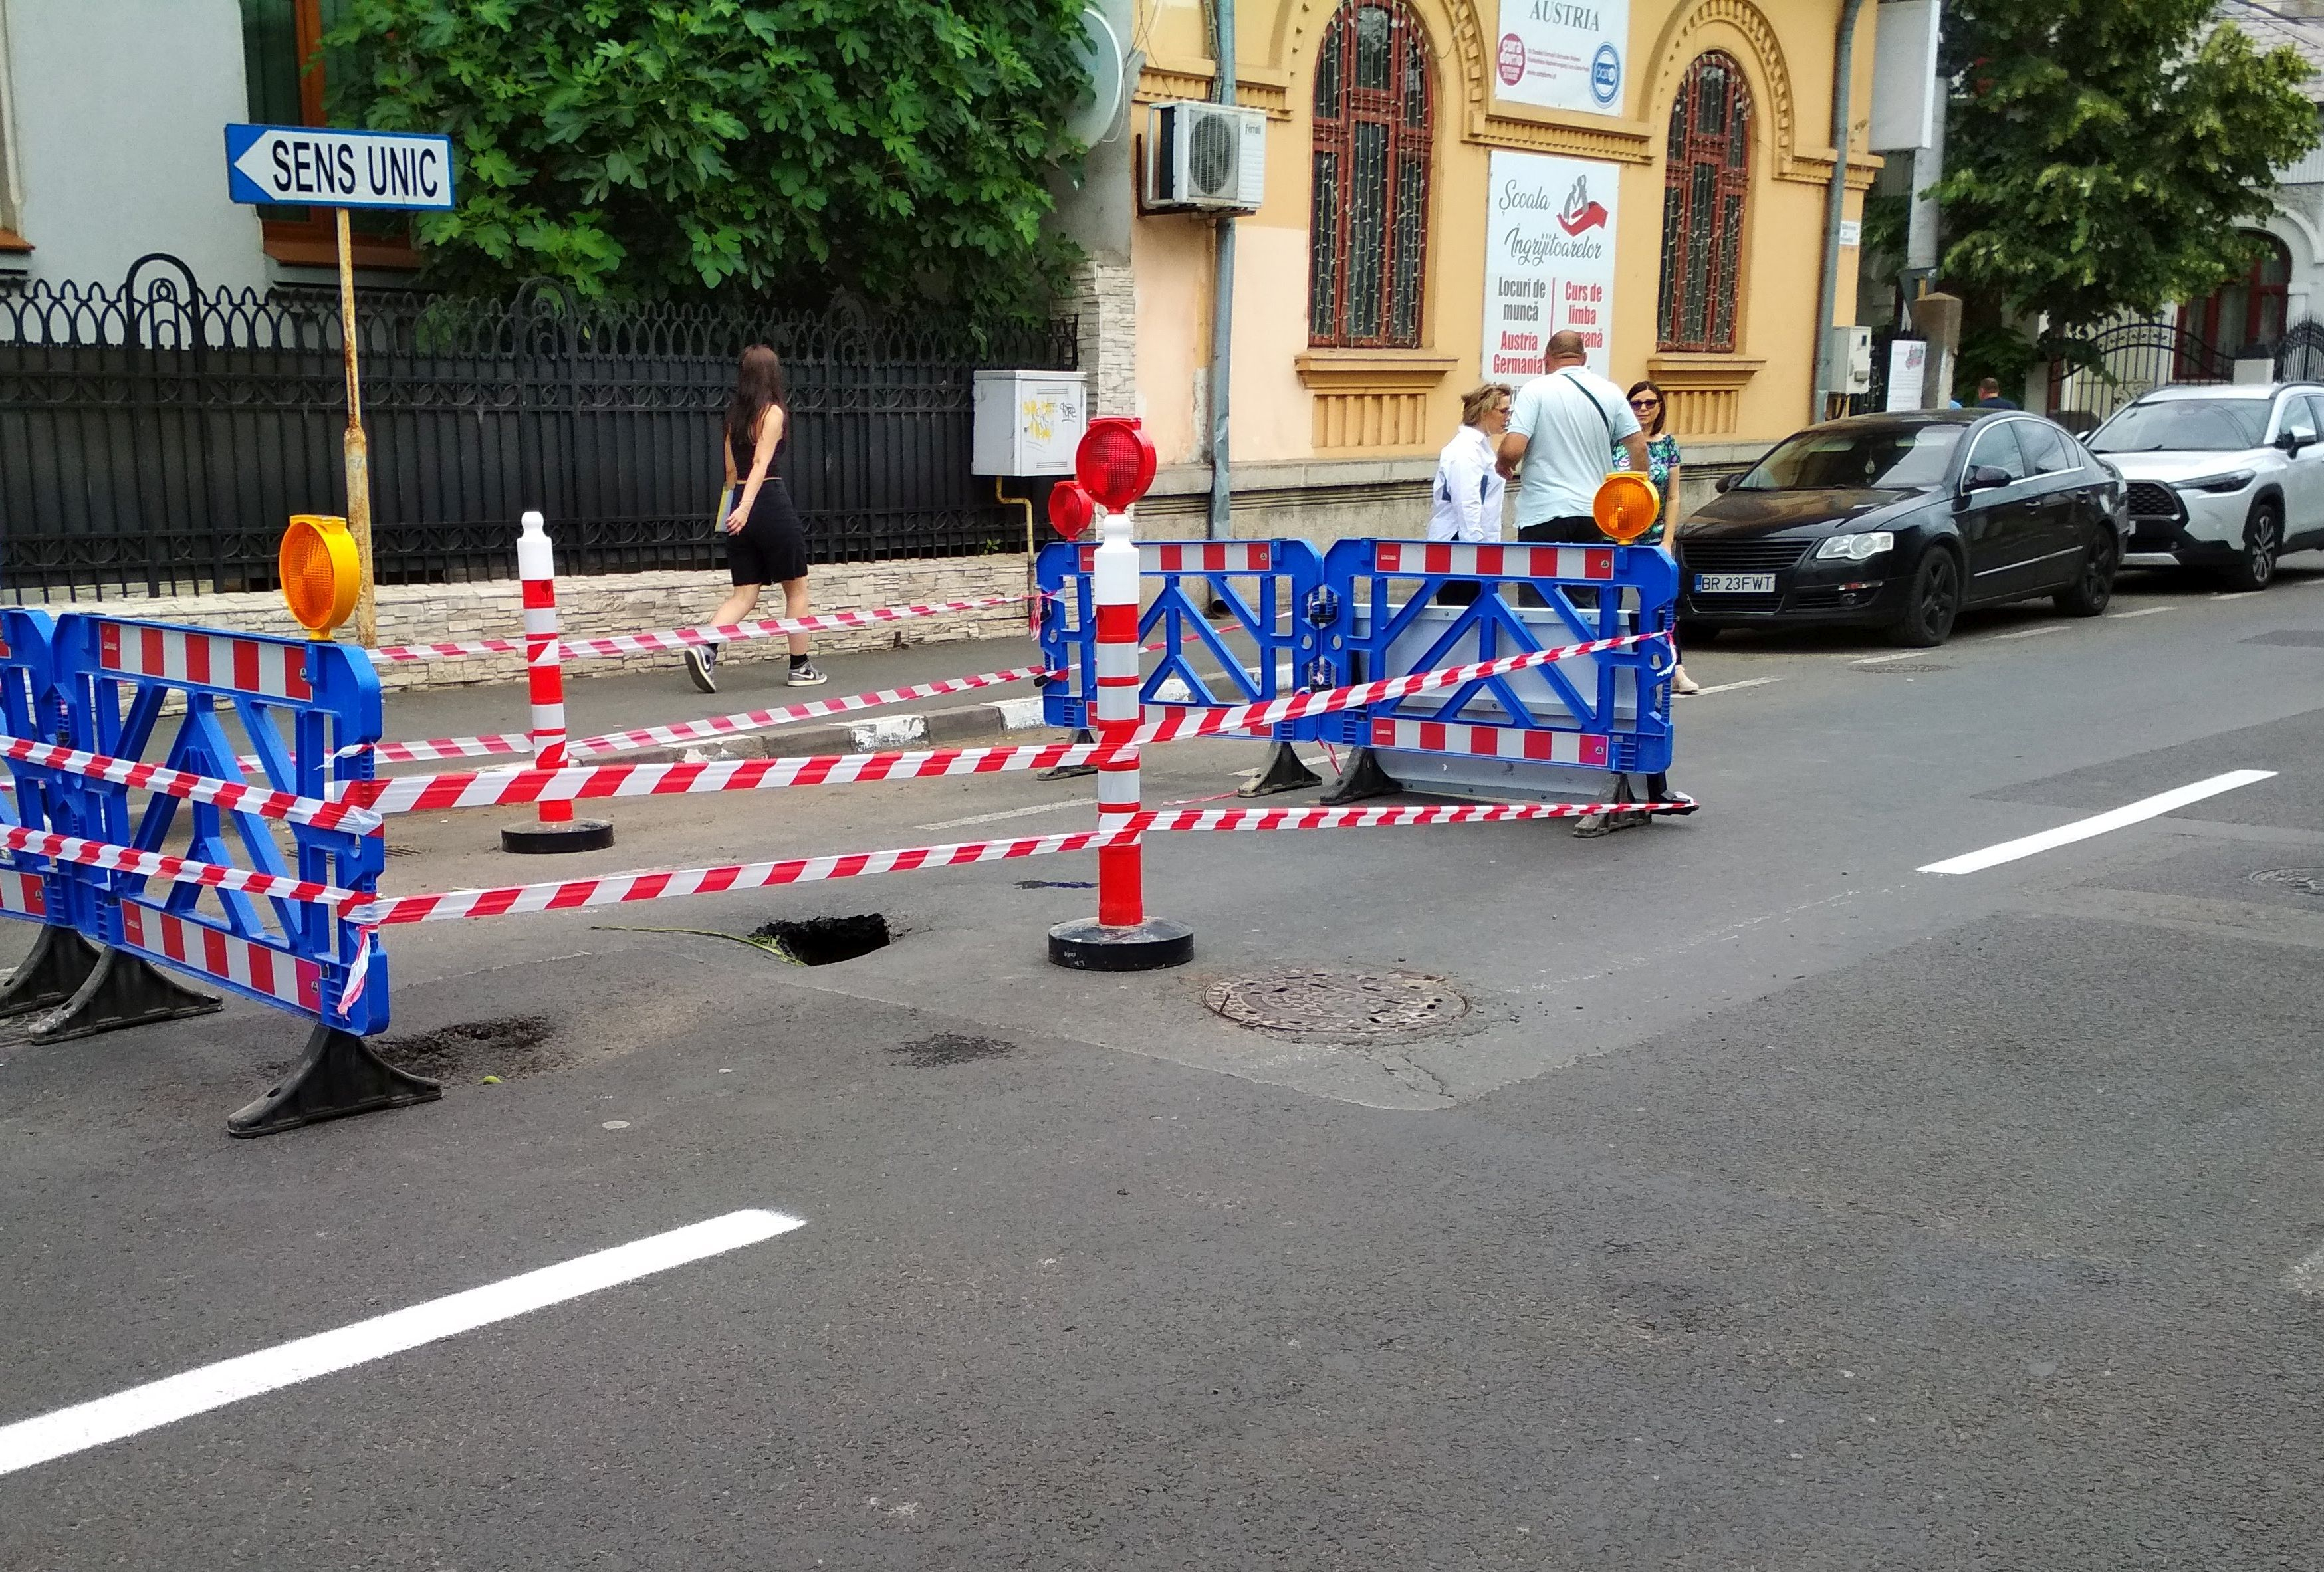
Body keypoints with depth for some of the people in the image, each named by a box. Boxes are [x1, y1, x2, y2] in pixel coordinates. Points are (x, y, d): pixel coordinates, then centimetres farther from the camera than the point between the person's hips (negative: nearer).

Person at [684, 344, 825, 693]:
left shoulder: (734, 413, 13)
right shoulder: (773, 412, -7)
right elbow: (761, 463, -17)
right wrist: (745, 507, -26)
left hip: (740, 503, 6)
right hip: (770, 501, -6)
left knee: (745, 593, 7)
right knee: (796, 588, 9)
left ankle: (705, 647, -16)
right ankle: (800, 667, 13)